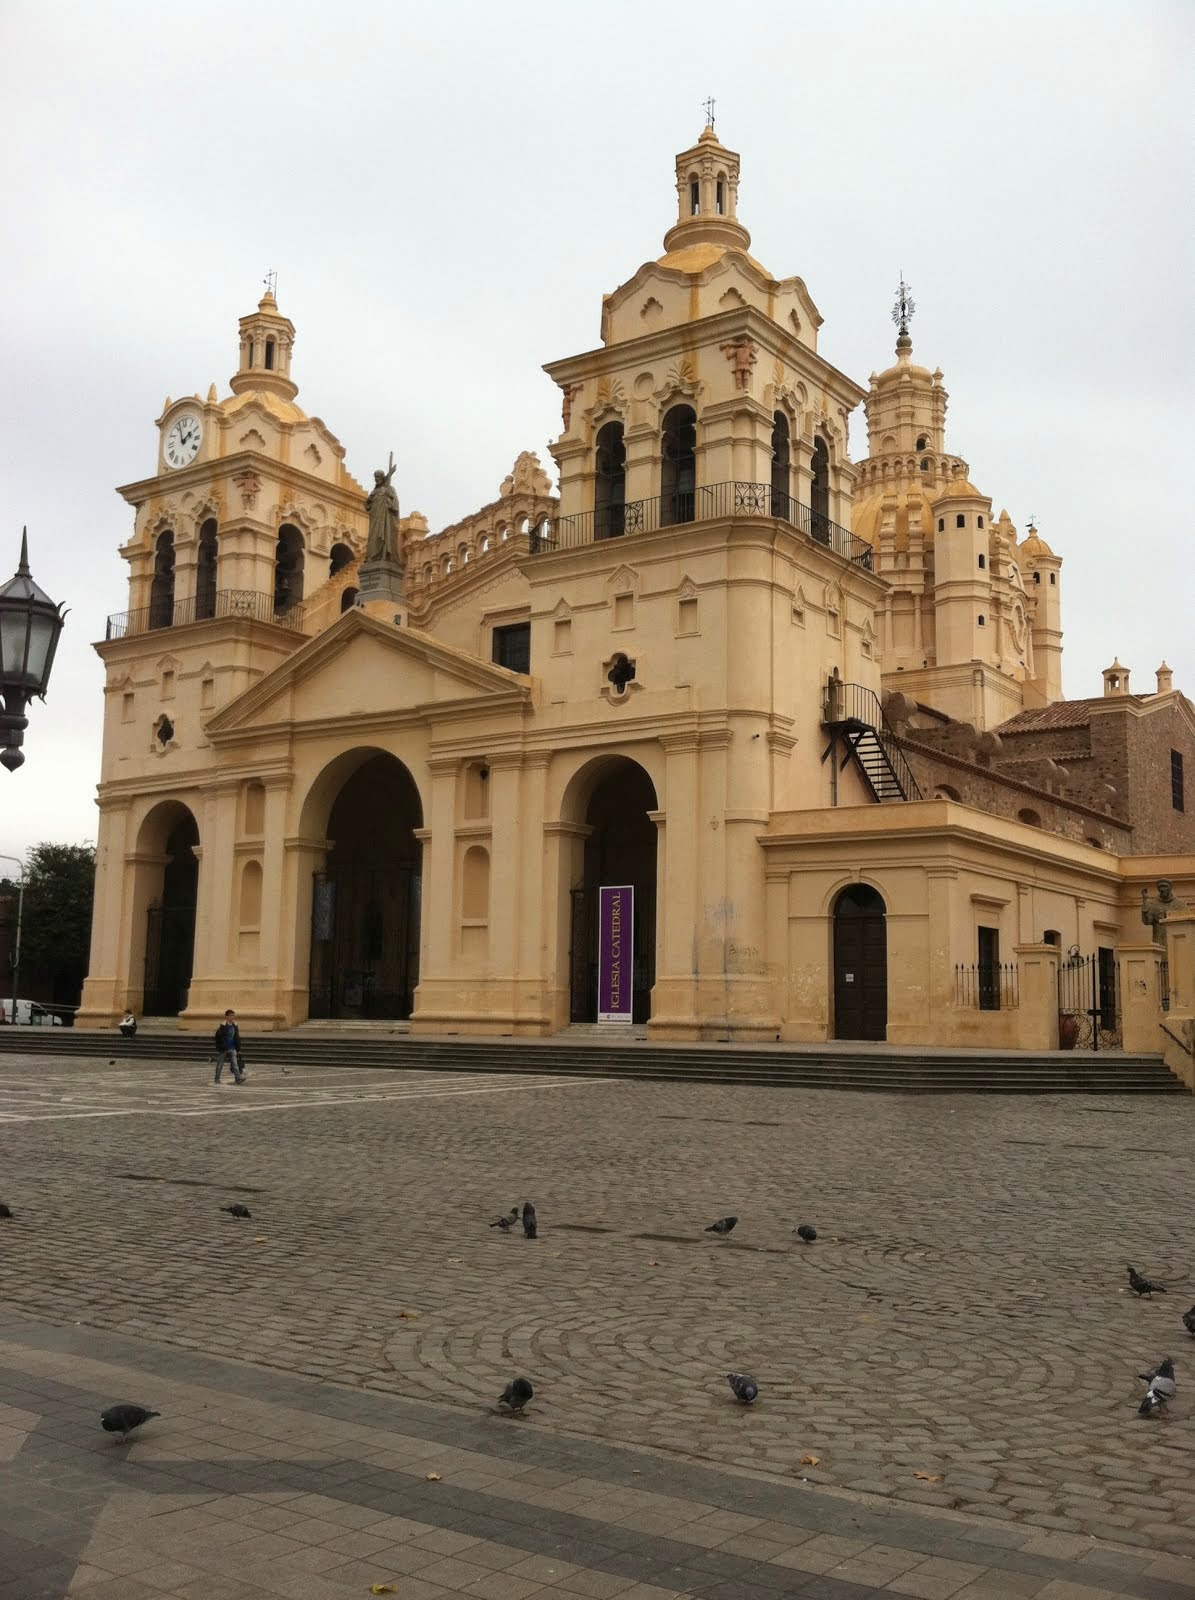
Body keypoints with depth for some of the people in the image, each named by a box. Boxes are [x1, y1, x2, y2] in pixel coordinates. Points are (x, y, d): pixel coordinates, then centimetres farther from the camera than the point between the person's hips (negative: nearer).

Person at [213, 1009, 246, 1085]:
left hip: (232, 1049, 5)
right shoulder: (222, 1026, -13)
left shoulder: (235, 1026, 7)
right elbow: (218, 1037, -14)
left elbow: (237, 1038, 13)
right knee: (219, 1065, 7)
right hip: (222, 1050, -5)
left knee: (235, 1063, -5)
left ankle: (238, 1078, -12)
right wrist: (219, 1048, -17)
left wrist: (238, 1049, 12)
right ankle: (217, 1079, 18)